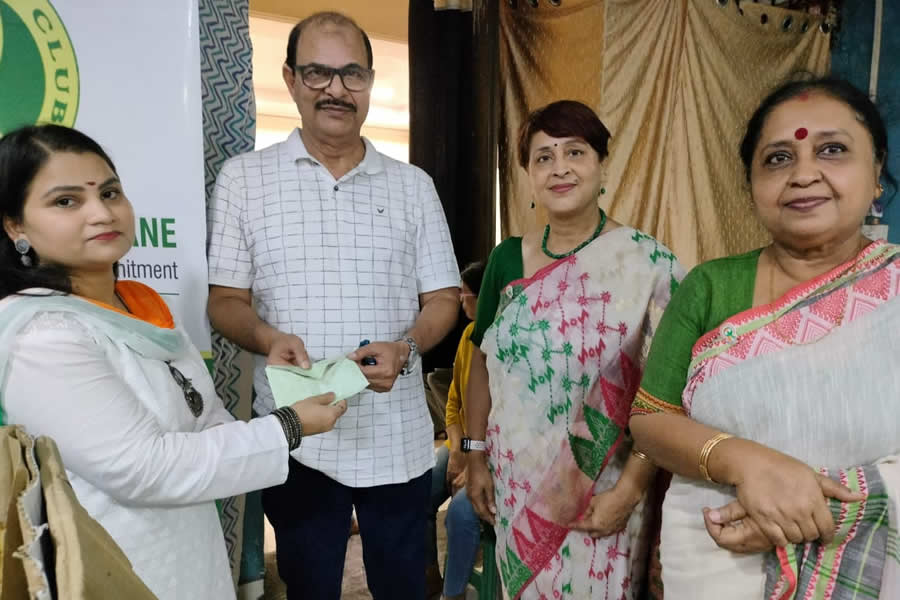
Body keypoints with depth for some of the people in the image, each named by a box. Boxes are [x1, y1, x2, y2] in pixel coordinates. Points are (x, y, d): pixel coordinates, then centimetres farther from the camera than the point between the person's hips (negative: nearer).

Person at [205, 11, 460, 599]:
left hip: (397, 435, 1)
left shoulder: (412, 184, 4)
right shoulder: (243, 178, 1)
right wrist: (269, 338, -20)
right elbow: (225, 300, 2)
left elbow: (443, 299, 4)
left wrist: (404, 348, -16)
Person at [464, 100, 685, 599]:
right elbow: (483, 361, 6)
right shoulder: (506, 259, 0)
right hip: (515, 491, 4)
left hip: (603, 495, -3)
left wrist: (629, 489, -16)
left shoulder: (648, 264, -11)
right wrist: (475, 456, 5)